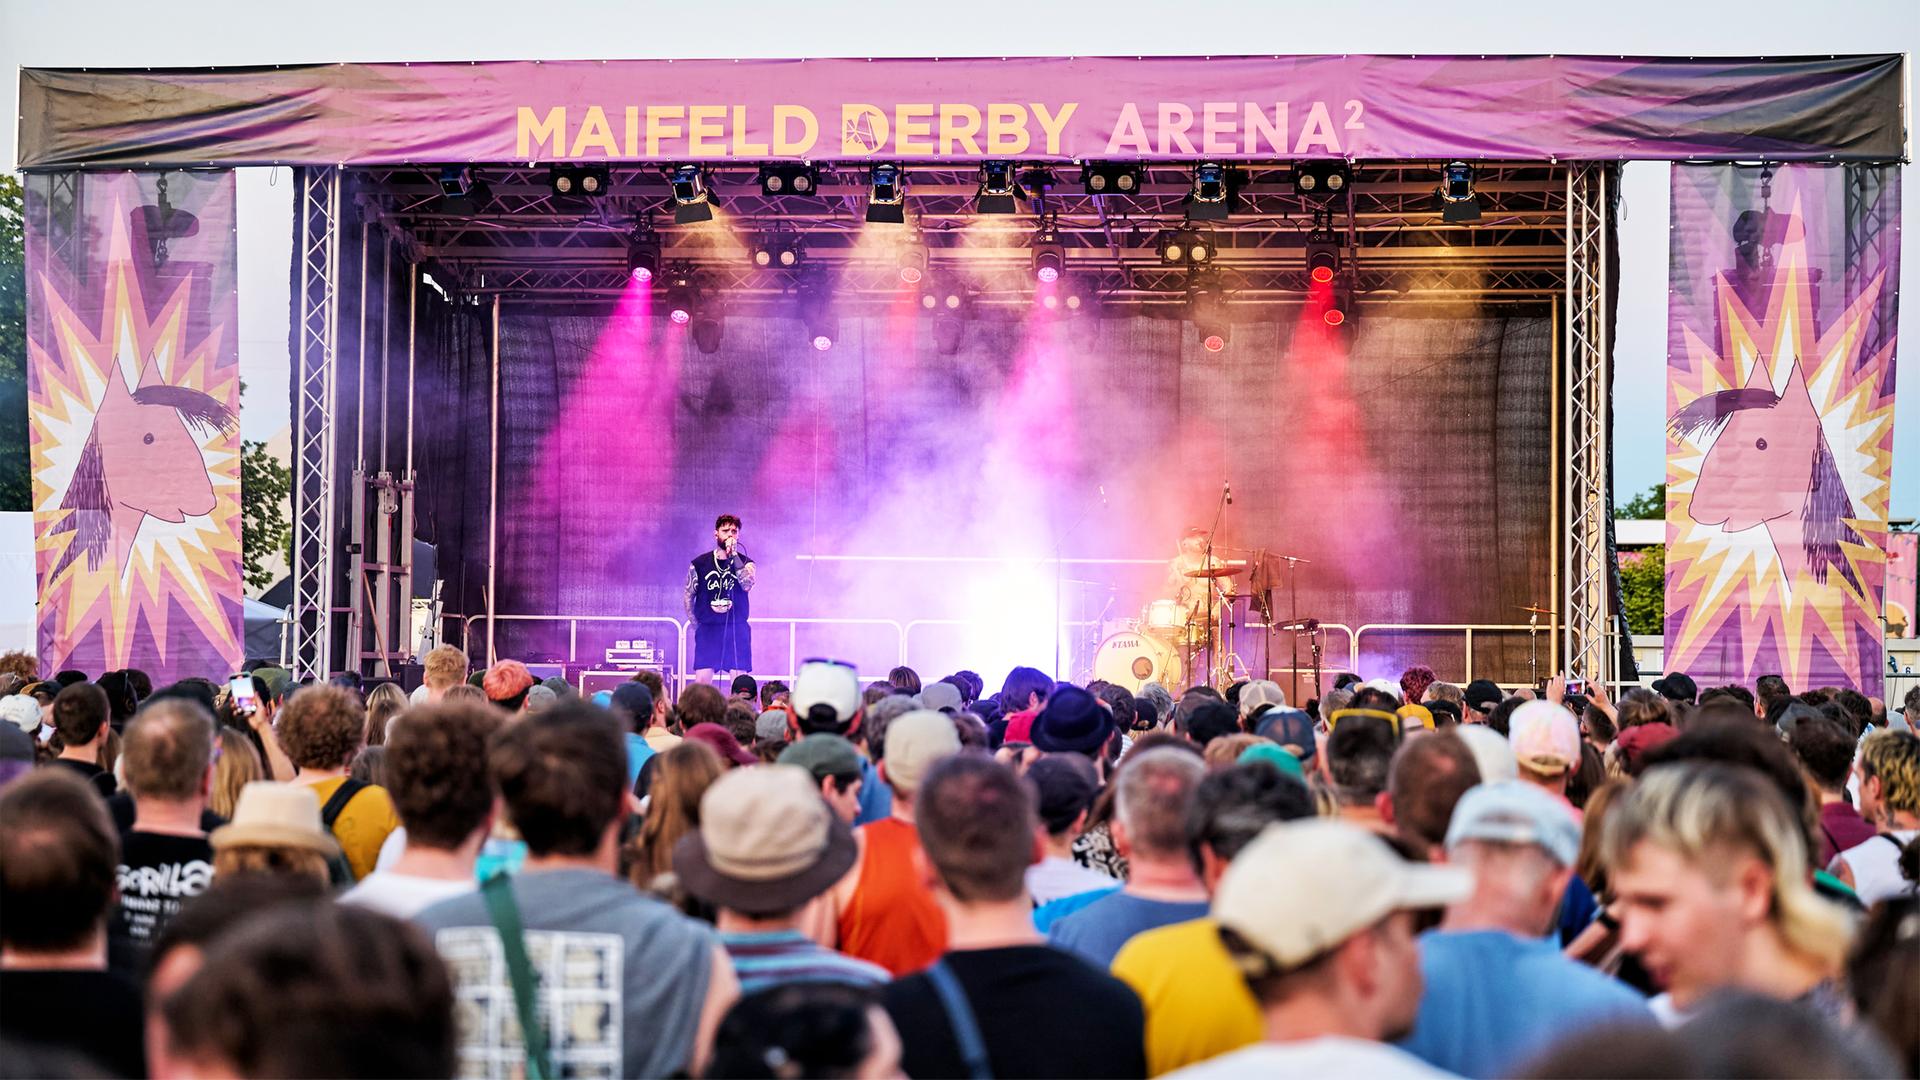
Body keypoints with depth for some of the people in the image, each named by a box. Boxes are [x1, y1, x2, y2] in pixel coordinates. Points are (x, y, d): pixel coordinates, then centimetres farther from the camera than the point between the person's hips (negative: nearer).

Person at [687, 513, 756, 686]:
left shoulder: (745, 563, 4)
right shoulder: (699, 564, 6)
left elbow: (747, 585, -17)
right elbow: (689, 596, 12)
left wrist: (734, 555, -18)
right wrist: (696, 626, 5)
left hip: (737, 629, 0)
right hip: (707, 630, 0)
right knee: (701, 681, -6)